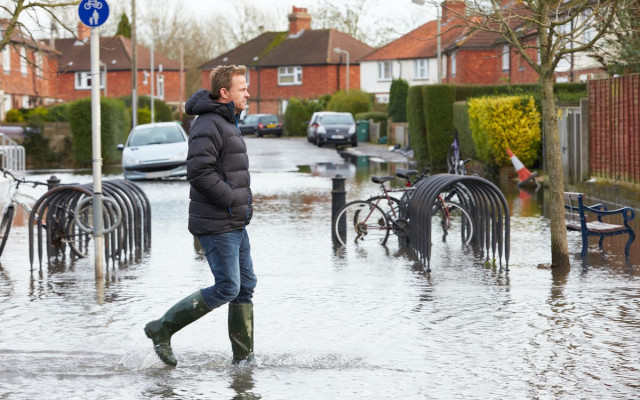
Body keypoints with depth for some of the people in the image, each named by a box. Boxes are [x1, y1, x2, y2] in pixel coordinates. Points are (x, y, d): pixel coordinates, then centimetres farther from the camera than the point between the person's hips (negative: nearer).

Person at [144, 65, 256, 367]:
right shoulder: (208, 125, -16)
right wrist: (234, 200, -20)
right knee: (227, 288, -9)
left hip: (235, 224, 10)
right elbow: (199, 172, -25)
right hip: (216, 225, -10)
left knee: (246, 286, 9)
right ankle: (162, 328, 2)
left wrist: (243, 201, 13)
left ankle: (244, 358, 14)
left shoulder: (226, 123, 17)